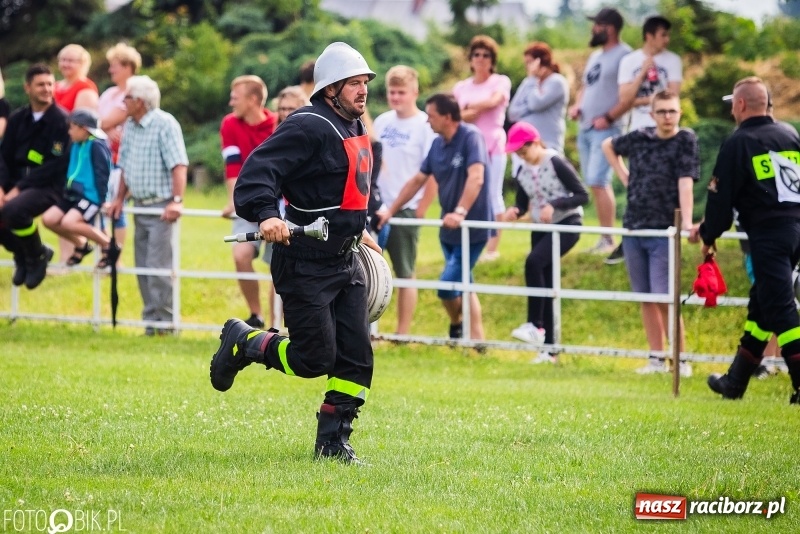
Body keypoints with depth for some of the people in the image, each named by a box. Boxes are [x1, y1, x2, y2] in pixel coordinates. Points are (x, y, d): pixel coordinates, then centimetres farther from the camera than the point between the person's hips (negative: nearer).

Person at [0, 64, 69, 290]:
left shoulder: (61, 121, -9)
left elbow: (55, 166, -15)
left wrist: (19, 189, -19)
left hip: (48, 187, -6)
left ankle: (38, 255, -5)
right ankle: (21, 253, 11)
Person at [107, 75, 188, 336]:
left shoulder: (165, 124, -13)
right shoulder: (130, 126, 11)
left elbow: (178, 165, -20)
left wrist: (177, 200, -28)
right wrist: (119, 199, 14)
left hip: (161, 206, -8)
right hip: (140, 206, 8)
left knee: (158, 266, -10)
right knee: (142, 266, 9)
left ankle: (164, 322, -4)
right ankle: (151, 321, 15)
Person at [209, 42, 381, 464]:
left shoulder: (355, 130, 13)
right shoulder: (308, 128, -16)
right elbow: (258, 171, -25)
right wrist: (267, 215, -39)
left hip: (344, 262, 9)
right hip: (304, 263, -9)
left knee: (356, 354, 1)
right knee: (314, 358, -9)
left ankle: (333, 442, 10)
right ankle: (241, 342, 16)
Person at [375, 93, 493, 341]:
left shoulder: (470, 137, -16)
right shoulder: (438, 144, 7)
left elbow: (476, 178, -28)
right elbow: (417, 181, 15)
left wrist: (460, 212, -38)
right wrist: (390, 211, 13)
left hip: (472, 227, -8)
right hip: (449, 229, 8)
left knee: (447, 286, -11)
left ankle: (457, 325, 12)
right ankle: (476, 339, 20)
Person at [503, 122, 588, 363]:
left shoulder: (556, 163, -14)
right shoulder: (523, 172, 4)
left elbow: (582, 196, -15)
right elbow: (523, 203, 12)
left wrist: (554, 205, -25)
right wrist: (515, 211, -11)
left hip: (567, 225, -7)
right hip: (541, 229, 7)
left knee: (533, 262, -29)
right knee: (545, 283, 6)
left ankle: (535, 325, -23)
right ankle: (549, 348, 10)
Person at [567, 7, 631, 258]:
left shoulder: (624, 55, -10)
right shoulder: (595, 56, 18)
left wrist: (608, 118, -18)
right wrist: (576, 105, 8)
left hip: (606, 129, -9)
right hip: (585, 128, 9)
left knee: (597, 181, -15)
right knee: (597, 183, 9)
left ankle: (608, 239, -12)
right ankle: (604, 238, 13)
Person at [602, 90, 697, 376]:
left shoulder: (686, 140, -5)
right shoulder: (640, 137, 7)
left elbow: (686, 182, -17)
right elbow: (608, 146, 27)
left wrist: (686, 221, -27)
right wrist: (623, 176, 15)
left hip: (664, 231, -5)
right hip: (633, 227, 5)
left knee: (664, 299, -10)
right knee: (645, 298, 8)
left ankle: (681, 360, -3)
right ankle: (656, 359, 15)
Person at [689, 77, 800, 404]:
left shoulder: (738, 143, -5)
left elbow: (721, 196, -6)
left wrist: (708, 235, 11)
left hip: (768, 235, -7)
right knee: (761, 306, 17)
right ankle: (735, 381, 25)